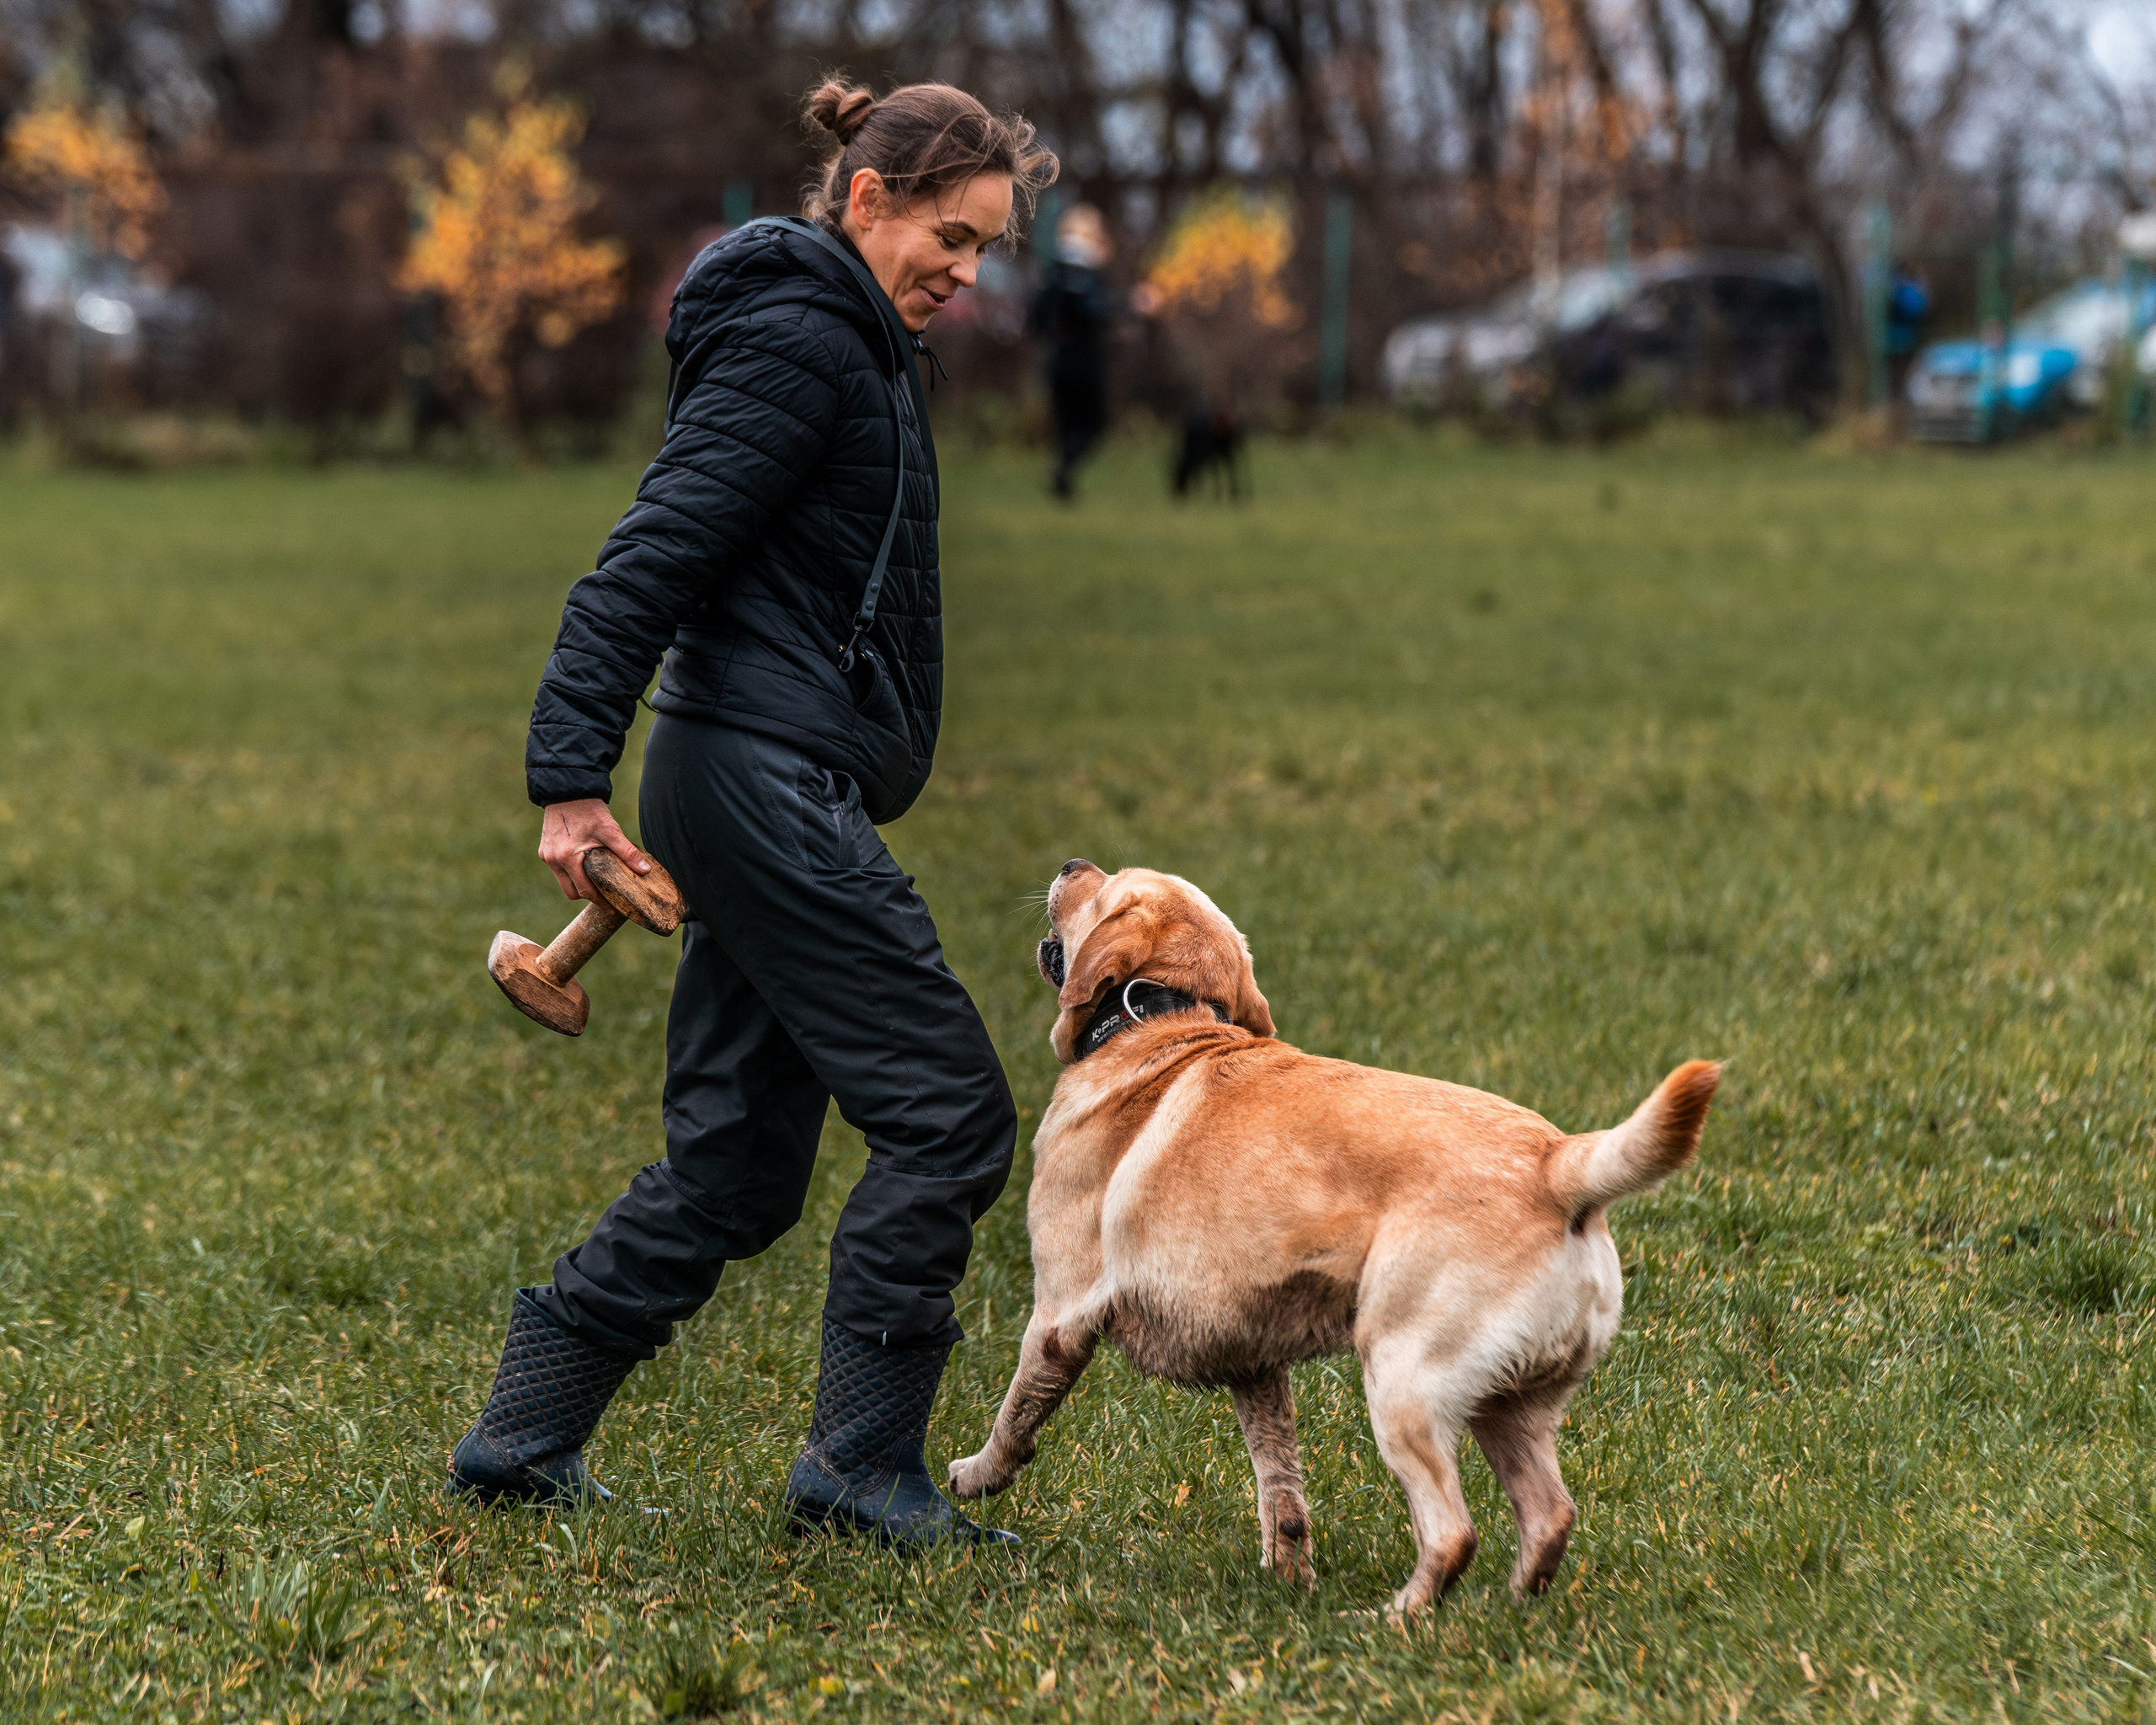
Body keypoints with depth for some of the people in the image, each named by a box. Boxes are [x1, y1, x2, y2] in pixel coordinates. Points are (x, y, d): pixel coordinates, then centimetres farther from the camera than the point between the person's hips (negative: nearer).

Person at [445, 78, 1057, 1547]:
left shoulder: (851, 345, 20)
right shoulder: (801, 339, -11)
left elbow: (668, 559, 25)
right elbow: (658, 549, -18)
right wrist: (573, 775, -23)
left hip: (756, 791, 10)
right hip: (771, 779, -10)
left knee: (735, 1161, 11)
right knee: (948, 1114, -9)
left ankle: (525, 1434, 16)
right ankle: (864, 1465, -6)